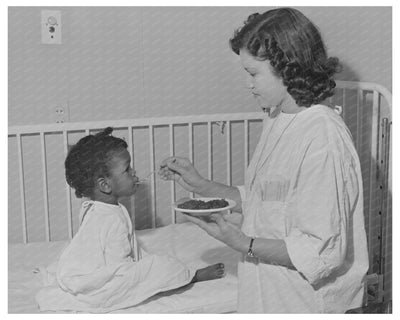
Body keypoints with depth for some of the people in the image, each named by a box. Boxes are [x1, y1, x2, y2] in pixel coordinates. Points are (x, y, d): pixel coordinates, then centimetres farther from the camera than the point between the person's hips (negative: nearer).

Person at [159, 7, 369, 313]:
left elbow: (322, 252, -24)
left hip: (303, 303, -8)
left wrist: (242, 243, -24)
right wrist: (200, 184, 3)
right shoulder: (278, 119, 4)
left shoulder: (324, 139, -25)